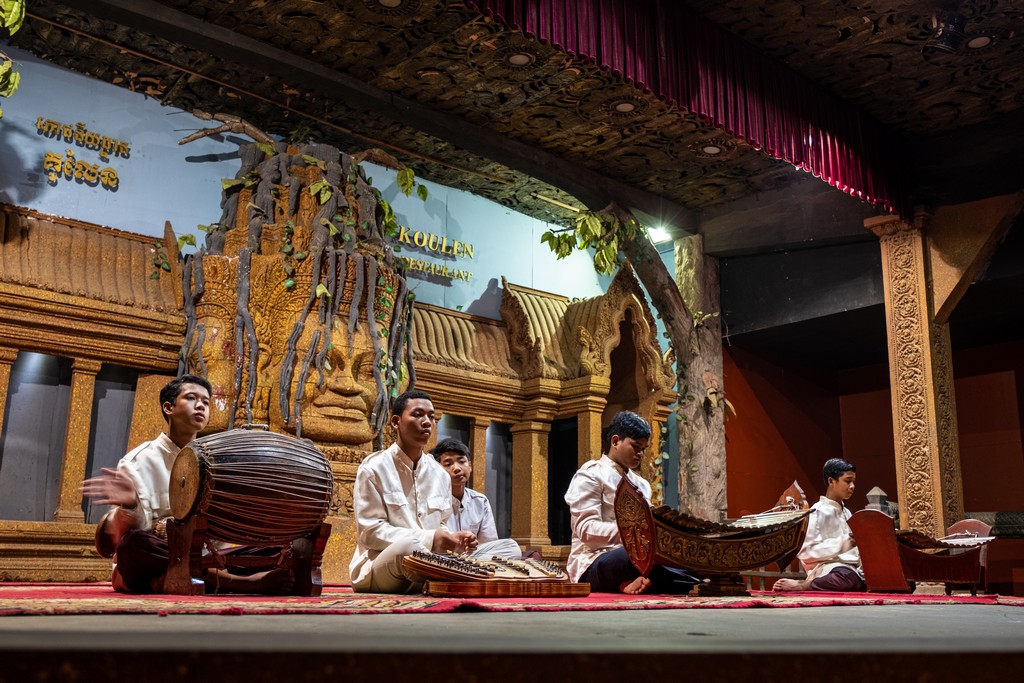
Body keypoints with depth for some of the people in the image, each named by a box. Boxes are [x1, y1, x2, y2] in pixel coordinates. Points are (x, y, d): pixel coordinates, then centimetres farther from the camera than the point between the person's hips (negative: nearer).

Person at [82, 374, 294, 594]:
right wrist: (130, 505, -31)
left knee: (276, 551, -15)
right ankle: (242, 581, -37)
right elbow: (130, 531, -11)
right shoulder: (139, 461, 0)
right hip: (148, 572, -4)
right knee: (134, 542, -37)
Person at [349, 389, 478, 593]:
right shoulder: (374, 468, -5)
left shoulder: (440, 475, 12)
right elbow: (369, 532, -12)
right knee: (409, 545, -39)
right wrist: (429, 539, -22)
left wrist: (452, 539, -7)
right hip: (376, 569, -4)